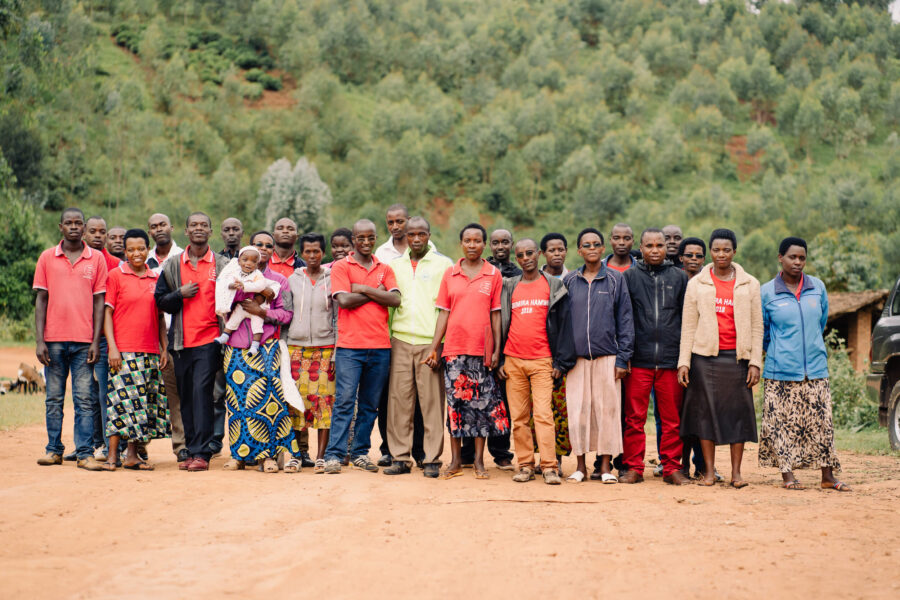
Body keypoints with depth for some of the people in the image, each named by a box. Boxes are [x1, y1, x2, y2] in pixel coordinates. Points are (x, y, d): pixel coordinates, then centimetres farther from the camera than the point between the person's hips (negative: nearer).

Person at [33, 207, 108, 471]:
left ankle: (84, 453, -1)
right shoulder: (47, 258, 7)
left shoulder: (97, 259, 6)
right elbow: (41, 299, 6)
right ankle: (54, 450, 14)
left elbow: (99, 301, 5)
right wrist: (39, 340, -2)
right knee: (54, 398, 6)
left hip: (83, 340, -1)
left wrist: (96, 341, -2)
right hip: (54, 340, 1)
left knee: (84, 399, -3)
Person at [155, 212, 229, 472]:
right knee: (186, 396, 5)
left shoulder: (222, 265, 7)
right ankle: (192, 451, 12)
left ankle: (202, 453, -15)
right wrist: (180, 294, -7)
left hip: (209, 338, -3)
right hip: (181, 340, 3)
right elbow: (161, 301, 11)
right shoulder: (172, 266, 13)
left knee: (201, 391, -14)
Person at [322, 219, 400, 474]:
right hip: (350, 346, -4)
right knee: (344, 401, -8)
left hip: (380, 346, 4)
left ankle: (360, 453, 14)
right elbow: (344, 300, -11)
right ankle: (334, 455, -6)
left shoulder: (384, 269, 14)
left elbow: (395, 300, -1)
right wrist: (377, 293, -3)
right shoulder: (341, 267, 4)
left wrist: (363, 289, -6)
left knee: (370, 404, 7)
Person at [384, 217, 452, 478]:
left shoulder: (443, 264, 5)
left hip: (431, 341, -3)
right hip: (400, 340, 3)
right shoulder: (394, 264, 15)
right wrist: (387, 334, 11)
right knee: (399, 400, 1)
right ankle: (400, 457, 7)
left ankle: (432, 459, 1)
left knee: (432, 400, -3)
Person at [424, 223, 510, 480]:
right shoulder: (450, 274, 8)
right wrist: (434, 347, 3)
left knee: (482, 403, 1)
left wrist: (497, 350, -1)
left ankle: (478, 460, 9)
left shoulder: (494, 275, 4)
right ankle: (455, 460, 11)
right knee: (455, 401, 3)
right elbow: (444, 312, 8)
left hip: (482, 349, -1)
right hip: (454, 348, 1)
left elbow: (495, 314, 4)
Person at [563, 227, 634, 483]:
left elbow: (624, 320, 2)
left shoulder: (615, 279, 4)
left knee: (607, 409, 0)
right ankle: (581, 465, 11)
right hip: (577, 356, 2)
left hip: (607, 356, -1)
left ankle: (606, 465, 10)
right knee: (578, 409, 1)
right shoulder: (570, 281, 9)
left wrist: (623, 358, -4)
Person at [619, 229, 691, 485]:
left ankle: (672, 467, 12)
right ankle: (634, 467, 9)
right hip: (638, 359, -1)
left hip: (671, 359, 1)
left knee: (672, 418, 4)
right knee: (634, 418, 1)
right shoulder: (630, 277, 7)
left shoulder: (679, 277, 10)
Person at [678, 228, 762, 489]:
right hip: (705, 356, 0)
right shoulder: (696, 284, 7)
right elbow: (688, 326, 6)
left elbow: (757, 326, 8)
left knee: (739, 411, 0)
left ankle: (736, 471, 8)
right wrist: (683, 362, -1)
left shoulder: (750, 284, 8)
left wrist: (755, 362, 0)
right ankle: (709, 470, 7)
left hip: (737, 358, 0)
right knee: (706, 410, 0)